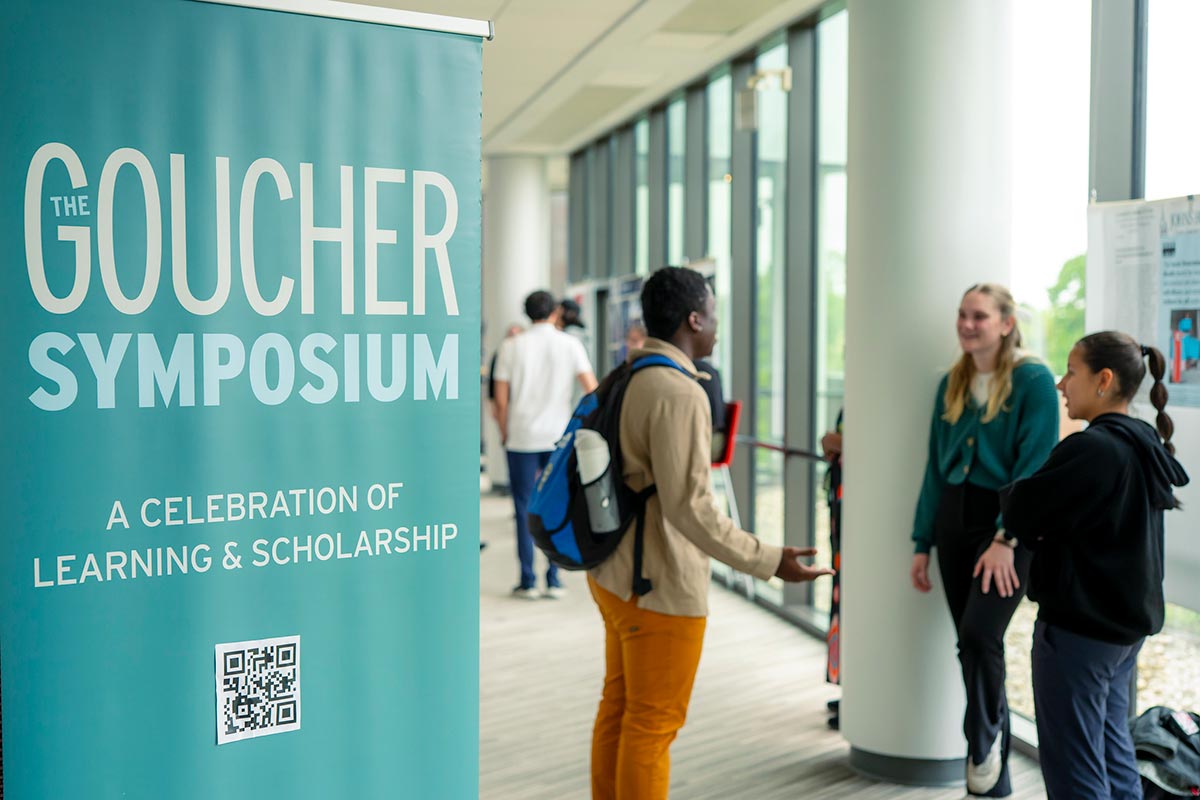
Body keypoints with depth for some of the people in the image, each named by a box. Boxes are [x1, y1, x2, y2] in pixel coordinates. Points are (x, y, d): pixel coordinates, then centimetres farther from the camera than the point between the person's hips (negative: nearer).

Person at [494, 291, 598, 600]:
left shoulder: (512, 346, 1)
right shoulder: (570, 344, 2)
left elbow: (501, 401, -2)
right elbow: (593, 391, -7)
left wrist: (505, 434, 10)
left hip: (522, 438, -1)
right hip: (559, 437, 1)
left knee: (524, 509, 6)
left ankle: (527, 582, 7)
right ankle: (553, 581, 9)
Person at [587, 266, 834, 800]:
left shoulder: (625, 382, 7)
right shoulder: (678, 393, -22)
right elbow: (689, 509, -25)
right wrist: (769, 562, -20)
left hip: (618, 574, 9)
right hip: (659, 586, -9)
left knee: (620, 707, 18)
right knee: (653, 724, 4)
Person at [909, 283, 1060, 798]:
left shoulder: (1033, 381, -8)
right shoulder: (952, 384, 10)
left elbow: (1035, 468, -14)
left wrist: (1006, 538, -20)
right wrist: (923, 543, 10)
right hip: (954, 518, 6)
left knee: (979, 634, -20)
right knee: (973, 645, 9)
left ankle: (985, 737, 8)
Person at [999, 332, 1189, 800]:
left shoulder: (1093, 450, -21)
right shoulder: (1144, 447, 8)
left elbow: (1019, 515, -18)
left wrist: (1010, 492, 2)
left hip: (1079, 626, -9)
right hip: (1129, 620, 9)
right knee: (1114, 756, 19)